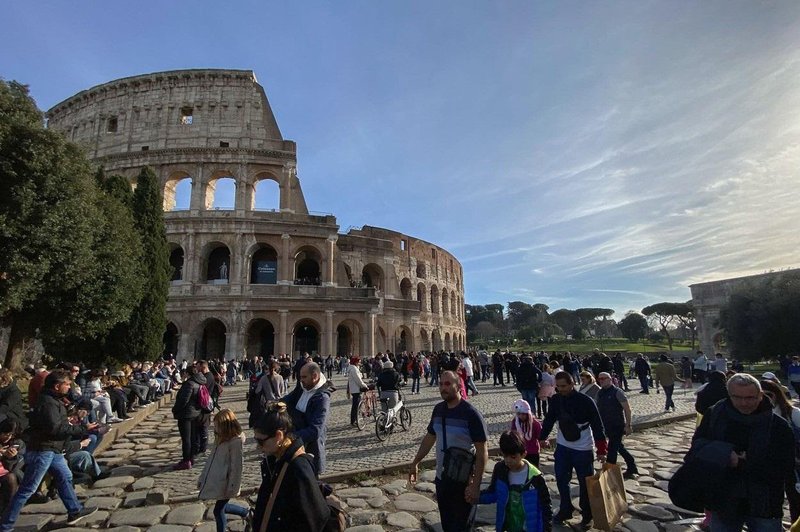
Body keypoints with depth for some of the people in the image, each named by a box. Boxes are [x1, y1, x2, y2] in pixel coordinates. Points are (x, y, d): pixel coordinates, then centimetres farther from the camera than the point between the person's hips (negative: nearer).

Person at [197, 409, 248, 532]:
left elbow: (236, 467, -19)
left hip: (225, 484, -8)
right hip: (216, 481, 8)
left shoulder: (236, 441, -22)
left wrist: (232, 488, -15)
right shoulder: (222, 438, 6)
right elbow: (212, 459, 12)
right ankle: (246, 512, 36)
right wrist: (202, 478, 14)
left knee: (218, 510, 4)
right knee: (221, 508, 16)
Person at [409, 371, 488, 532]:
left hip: (463, 481, -6)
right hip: (441, 478, 6)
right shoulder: (438, 409, 0)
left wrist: (475, 485, -21)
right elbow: (430, 438, 13)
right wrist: (415, 463, 13)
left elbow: (482, 452, -18)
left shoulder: (471, 413, -19)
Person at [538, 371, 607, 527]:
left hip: (583, 449, -4)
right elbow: (549, 419, 7)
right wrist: (543, 437, 12)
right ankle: (565, 509, 30)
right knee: (561, 479, 11)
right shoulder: (555, 400, -7)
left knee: (585, 482, 8)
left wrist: (601, 449, -14)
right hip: (562, 447, 4)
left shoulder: (585, 401, -20)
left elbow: (597, 426, -14)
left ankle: (587, 514, 28)